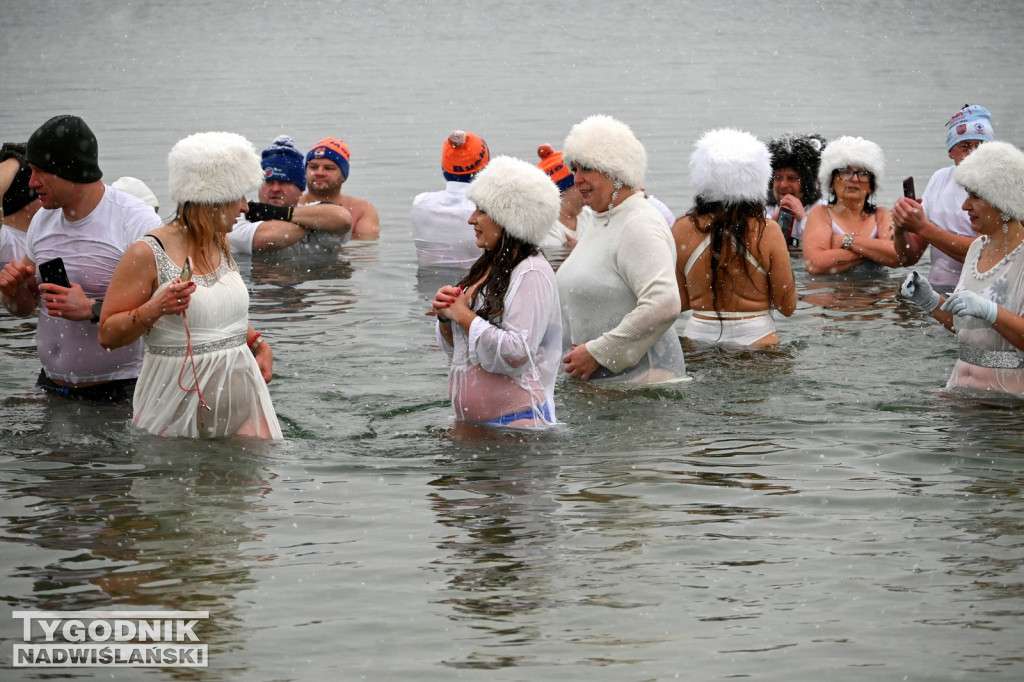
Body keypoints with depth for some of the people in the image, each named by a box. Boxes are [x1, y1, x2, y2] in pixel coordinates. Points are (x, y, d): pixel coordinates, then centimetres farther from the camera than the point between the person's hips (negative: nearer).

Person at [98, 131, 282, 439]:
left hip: (240, 397, 6)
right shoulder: (148, 254, -10)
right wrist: (152, 310, -24)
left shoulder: (220, 246, 13)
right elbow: (107, 335, -9)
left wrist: (258, 344, 15)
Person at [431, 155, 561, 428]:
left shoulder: (532, 273, -13)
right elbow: (457, 349, 20)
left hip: (515, 418, -8)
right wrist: (446, 318, 0)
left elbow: (516, 354, -23)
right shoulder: (485, 269, 14)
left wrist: (464, 316, -15)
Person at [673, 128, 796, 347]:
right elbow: (787, 306, -1)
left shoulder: (682, 229, -2)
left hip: (697, 337, 2)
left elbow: (681, 302, 5)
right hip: (755, 338, -2)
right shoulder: (767, 232, -8)